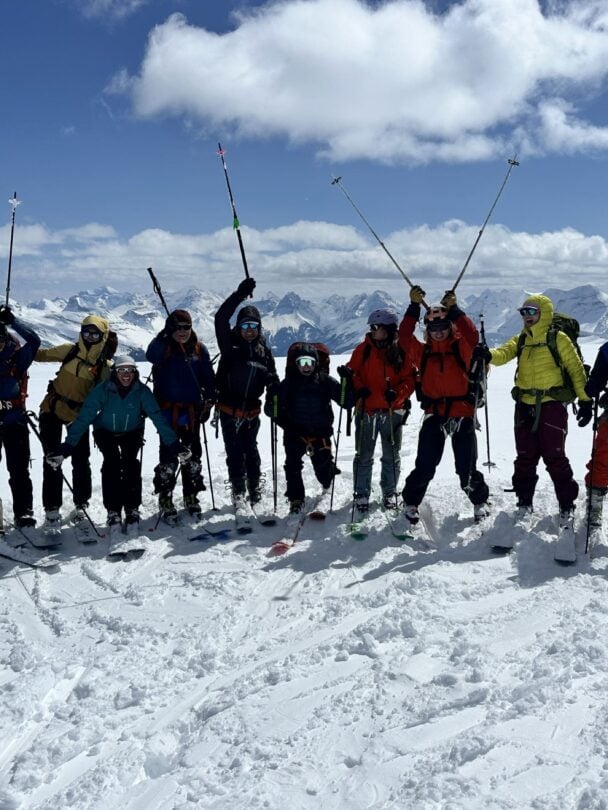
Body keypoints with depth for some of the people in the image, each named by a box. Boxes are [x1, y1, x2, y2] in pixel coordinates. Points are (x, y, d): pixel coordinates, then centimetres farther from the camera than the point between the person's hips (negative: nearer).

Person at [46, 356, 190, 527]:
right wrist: (67, 447, -36)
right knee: (112, 461, -25)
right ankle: (113, 510, -16)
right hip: (105, 432, -1)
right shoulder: (102, 390, -25)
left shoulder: (142, 391, -22)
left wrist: (175, 444, -35)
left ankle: (132, 509, -11)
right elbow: (84, 418, -28)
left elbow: (158, 417, -26)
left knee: (131, 462, -23)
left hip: (132, 432, 1)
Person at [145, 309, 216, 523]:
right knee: (168, 456, -3)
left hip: (192, 411, 4)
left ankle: (191, 495, 25)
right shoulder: (164, 347, -3)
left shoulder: (199, 349, 7)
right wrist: (165, 335, -32)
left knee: (193, 455, 11)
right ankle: (165, 499, 9)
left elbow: (208, 377, 11)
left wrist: (209, 399, 3)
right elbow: (151, 356, -26)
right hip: (169, 411, -3)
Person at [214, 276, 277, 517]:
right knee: (234, 452, 4)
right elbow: (220, 319, -18)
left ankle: (255, 487, 30)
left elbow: (272, 377, 14)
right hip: (229, 409, -2)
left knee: (250, 449, 14)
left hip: (251, 411, 2)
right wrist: (239, 294, -24)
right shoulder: (230, 344, -4)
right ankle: (238, 492, 14)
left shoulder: (263, 349, 5)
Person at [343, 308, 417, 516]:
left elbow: (410, 378, -1)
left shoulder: (401, 351, 0)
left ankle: (389, 492, 26)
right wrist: (357, 387, -15)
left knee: (392, 456, 11)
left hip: (393, 411, 0)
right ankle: (361, 494, 14)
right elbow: (353, 372, 5)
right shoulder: (363, 349, 3)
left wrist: (397, 394, -17)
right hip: (366, 411, 0)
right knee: (364, 456, 4)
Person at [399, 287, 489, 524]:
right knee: (425, 466, 0)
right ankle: (411, 502, 20)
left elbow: (472, 334, -15)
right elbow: (404, 336, -5)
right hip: (434, 414, 1)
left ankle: (479, 501, 29)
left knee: (467, 467, 5)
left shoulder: (461, 347, 4)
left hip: (462, 413, -1)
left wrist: (454, 309, -17)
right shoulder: (422, 351, 8)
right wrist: (414, 307, -11)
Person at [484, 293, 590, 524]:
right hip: (525, 406, 5)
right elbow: (503, 353, -7)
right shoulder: (520, 340, 11)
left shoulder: (558, 339, -4)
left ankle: (567, 505, 10)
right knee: (525, 457, 12)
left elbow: (576, 369, -3)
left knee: (554, 457, -3)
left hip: (552, 405, -5)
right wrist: (488, 355, -30)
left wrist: (584, 399, -8)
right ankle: (524, 501, 25)